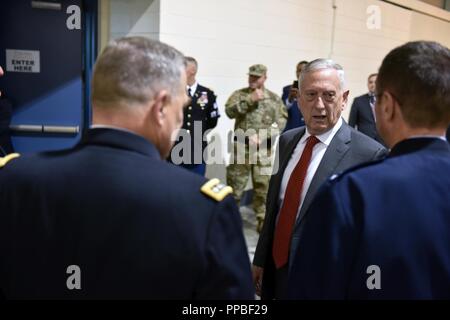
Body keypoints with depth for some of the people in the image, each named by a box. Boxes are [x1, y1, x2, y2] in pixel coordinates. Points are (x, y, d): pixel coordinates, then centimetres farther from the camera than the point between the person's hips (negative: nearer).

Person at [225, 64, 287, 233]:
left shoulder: (274, 98, 6)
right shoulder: (239, 94, 6)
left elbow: (280, 124, -2)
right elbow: (229, 111, -11)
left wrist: (261, 137, -13)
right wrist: (250, 100, -15)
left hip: (263, 150, 0)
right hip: (241, 147, 0)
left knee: (264, 187, 4)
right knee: (234, 183, 7)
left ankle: (262, 221, 17)